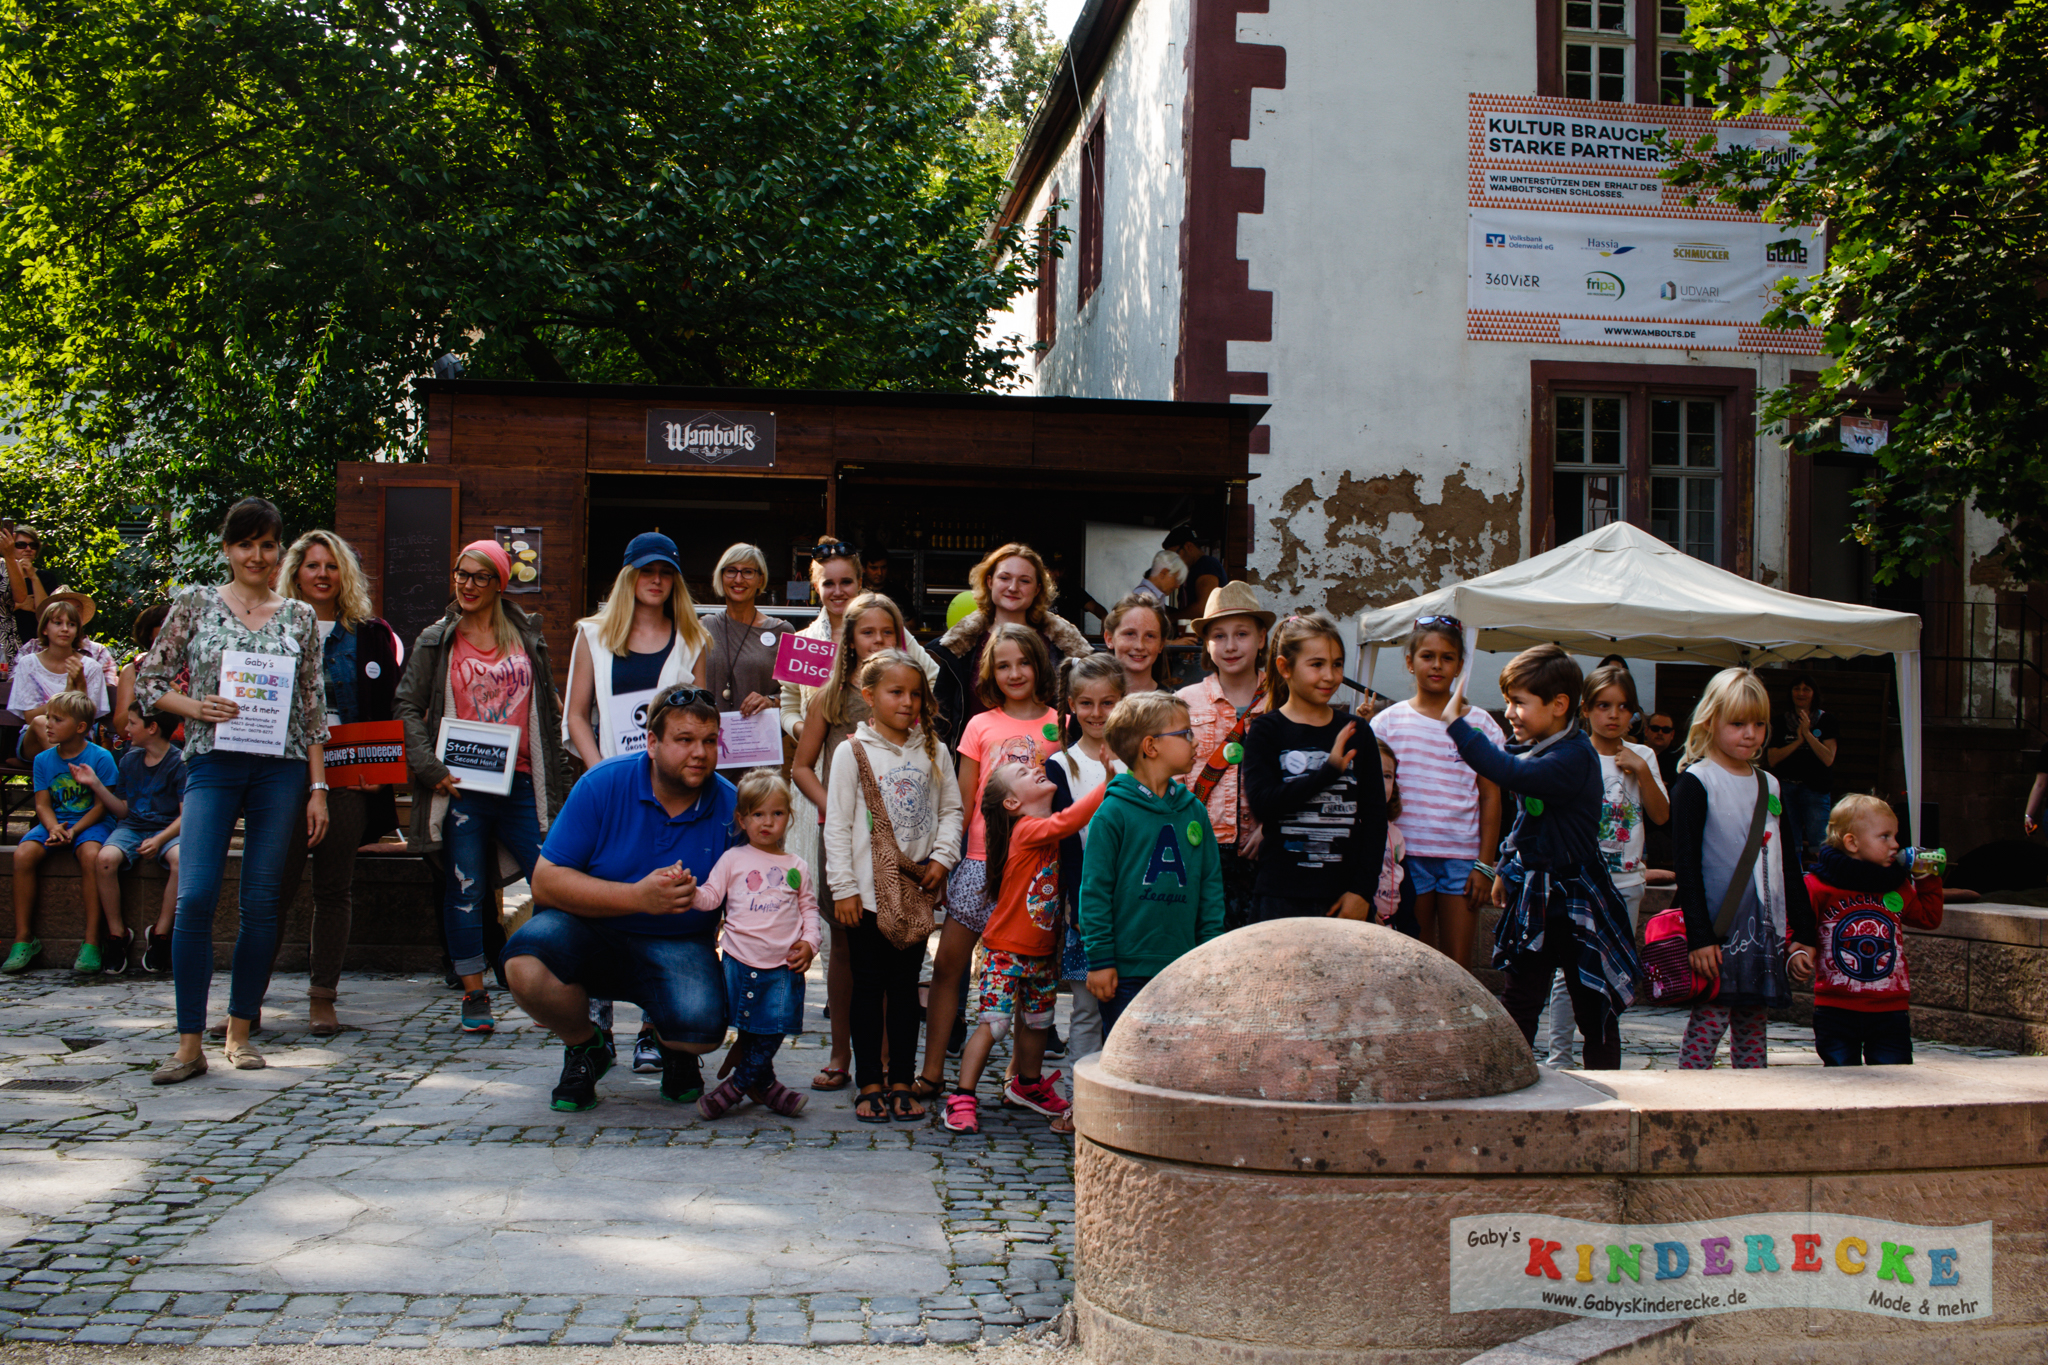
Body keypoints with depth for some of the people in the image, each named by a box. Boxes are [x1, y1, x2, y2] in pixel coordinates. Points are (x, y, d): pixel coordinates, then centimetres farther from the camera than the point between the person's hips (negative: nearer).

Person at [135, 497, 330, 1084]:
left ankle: (240, 1029, 16)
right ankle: (190, 1044, -6)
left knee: (263, 903, 3)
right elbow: (148, 682, 9)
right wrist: (197, 708, -10)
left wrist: (318, 788, 6)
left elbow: (314, 708, 10)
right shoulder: (196, 604, 7)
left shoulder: (300, 617, 10)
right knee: (195, 897, -12)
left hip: (281, 770, 2)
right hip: (213, 765, -1)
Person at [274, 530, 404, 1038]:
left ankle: (323, 998, 11)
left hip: (349, 782, 1)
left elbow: (389, 711, 8)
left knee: (334, 890, 5)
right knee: (277, 886, -4)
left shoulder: (371, 636, 10)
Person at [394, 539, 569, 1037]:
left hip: (520, 783, 1)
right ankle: (474, 997, 11)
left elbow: (548, 709, 15)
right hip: (462, 787, -1)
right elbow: (406, 707, 6)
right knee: (466, 892, 0)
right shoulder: (436, 641, 7)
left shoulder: (527, 635, 11)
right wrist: (430, 767, -8)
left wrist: (555, 780, 9)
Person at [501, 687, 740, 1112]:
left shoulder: (731, 806, -6)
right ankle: (585, 1047, 3)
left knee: (702, 1024, -32)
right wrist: (638, 897, -23)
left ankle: (675, 1051, 11)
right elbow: (546, 881, -13)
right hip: (591, 931, 0)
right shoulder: (603, 785, -10)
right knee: (525, 965, -32)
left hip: (679, 946, 0)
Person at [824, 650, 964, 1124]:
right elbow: (837, 824, -3)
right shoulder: (852, 752, -2)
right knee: (869, 988, 4)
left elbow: (951, 809, 12)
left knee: (906, 987, 8)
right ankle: (869, 1084, 11)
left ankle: (902, 1081, 15)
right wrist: (843, 887, -7)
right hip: (869, 891, -2)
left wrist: (942, 857, -4)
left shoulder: (933, 752, 7)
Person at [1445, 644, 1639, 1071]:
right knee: (1519, 1002, 11)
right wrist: (1506, 869, 21)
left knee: (1593, 1005, 4)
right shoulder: (1531, 750, 7)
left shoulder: (1574, 757, -21)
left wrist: (1458, 723, -32)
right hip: (1532, 895, 8)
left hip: (1575, 898, -8)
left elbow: (1510, 774, -37)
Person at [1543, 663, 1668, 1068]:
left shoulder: (1642, 758, 8)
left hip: (1626, 881, 4)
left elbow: (1661, 816, 2)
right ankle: (1559, 1057, 4)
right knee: (1569, 972, -4)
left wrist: (1642, 772, -8)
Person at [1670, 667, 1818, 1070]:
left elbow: (1788, 865, 17)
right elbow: (1687, 866, -11)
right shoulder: (1695, 783, -6)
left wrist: (1803, 935, 13)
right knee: (1708, 1024, -8)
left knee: (1752, 1028, 10)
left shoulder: (1770, 785, 14)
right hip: (1717, 929, -6)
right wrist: (1699, 937, -16)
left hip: (1765, 930, 6)